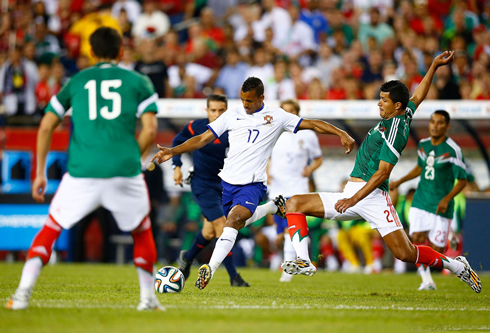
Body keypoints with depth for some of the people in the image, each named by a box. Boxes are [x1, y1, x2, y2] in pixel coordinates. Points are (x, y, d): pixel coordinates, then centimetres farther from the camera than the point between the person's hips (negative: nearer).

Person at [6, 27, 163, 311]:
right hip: (124, 171, -1)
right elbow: (150, 130, 0)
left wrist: (41, 173, 18)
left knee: (51, 229, 12)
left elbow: (46, 126, 13)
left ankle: (23, 293, -3)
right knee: (142, 232, 21)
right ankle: (148, 298, 20)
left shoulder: (76, 81, 16)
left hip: (81, 173, 1)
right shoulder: (139, 81, 11)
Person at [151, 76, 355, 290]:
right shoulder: (232, 115, 7)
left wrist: (342, 134, -7)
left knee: (234, 219, -26)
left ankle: (210, 268, -33)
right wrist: (173, 152, -1)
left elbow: (312, 125, 3)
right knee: (237, 224, 15)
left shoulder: (276, 116, 2)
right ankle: (272, 208, 41)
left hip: (252, 183, -5)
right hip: (228, 181, 5)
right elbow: (203, 138, 8)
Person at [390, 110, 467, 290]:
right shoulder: (423, 145, 4)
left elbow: (462, 180, -10)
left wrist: (447, 199, -22)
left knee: (436, 250, -4)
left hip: (441, 206, -4)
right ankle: (426, 278, -1)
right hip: (420, 201, 4)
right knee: (417, 239, -16)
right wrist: (399, 182, 20)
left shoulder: (452, 150, -13)